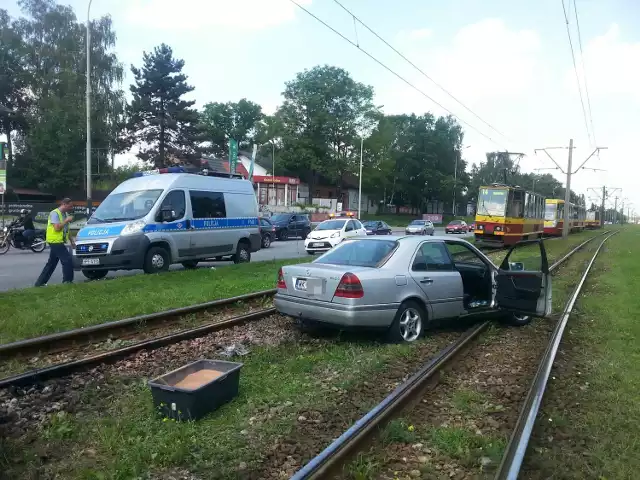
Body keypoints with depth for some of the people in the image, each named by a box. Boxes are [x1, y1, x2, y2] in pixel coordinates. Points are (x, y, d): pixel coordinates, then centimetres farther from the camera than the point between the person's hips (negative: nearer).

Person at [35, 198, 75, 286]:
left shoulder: (65, 214, 16)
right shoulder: (55, 213, -12)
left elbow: (65, 230, 23)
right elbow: (57, 228, -23)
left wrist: (71, 240, 18)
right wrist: (67, 220, -16)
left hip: (57, 242, 9)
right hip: (55, 241, -9)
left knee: (51, 263, 13)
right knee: (68, 260, -11)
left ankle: (40, 282, 21)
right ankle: (67, 281, -5)